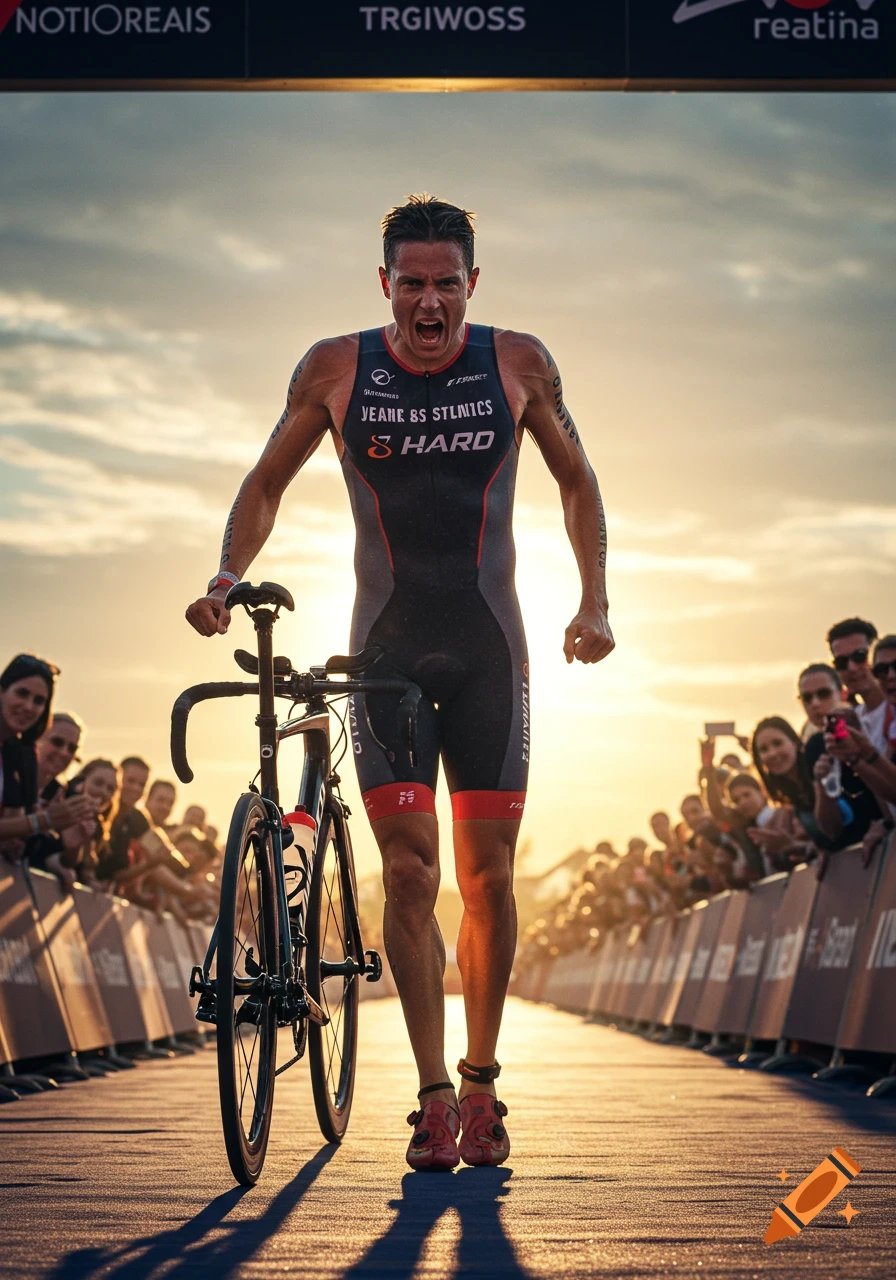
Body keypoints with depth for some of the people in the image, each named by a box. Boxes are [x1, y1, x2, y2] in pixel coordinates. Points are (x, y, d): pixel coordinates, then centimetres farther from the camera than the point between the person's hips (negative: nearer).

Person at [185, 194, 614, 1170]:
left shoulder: (519, 364, -2)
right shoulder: (335, 369, -3)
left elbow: (576, 480, 11)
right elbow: (267, 481, 8)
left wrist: (594, 605, 2)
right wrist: (226, 581, -7)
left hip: (488, 648, 1)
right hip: (386, 648, 0)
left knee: (488, 875, 2)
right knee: (408, 871, -8)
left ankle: (481, 1082, 17)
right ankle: (435, 1099, -1)